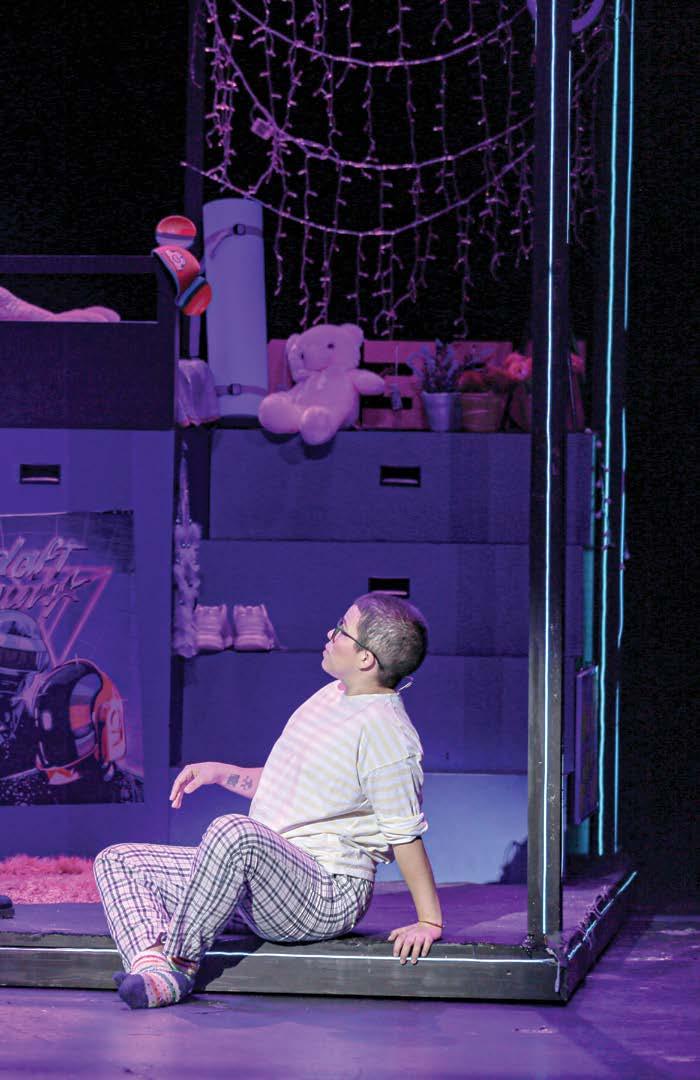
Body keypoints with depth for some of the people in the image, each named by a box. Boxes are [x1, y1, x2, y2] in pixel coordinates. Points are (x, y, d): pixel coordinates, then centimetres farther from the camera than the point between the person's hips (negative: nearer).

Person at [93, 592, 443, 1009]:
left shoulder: (384, 730, -15)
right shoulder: (331, 696, 15)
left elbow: (406, 834, -15)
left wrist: (429, 922, -16)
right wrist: (219, 772, 17)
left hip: (328, 894, -10)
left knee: (234, 832, -40)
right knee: (117, 862, 0)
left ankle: (180, 959, -25)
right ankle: (151, 963, -28)